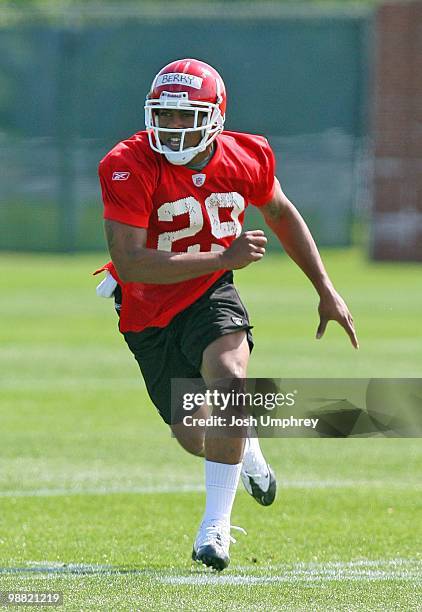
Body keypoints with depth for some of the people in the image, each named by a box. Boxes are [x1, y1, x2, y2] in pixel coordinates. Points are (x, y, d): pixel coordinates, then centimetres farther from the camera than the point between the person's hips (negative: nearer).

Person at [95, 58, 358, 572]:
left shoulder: (247, 159, -12)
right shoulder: (129, 168, -26)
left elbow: (280, 213, 10)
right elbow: (129, 264, -32)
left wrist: (326, 291, 12)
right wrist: (224, 257, -35)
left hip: (210, 298, 1)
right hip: (150, 314, -1)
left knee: (229, 380, -31)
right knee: (196, 439, 9)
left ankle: (216, 523, -20)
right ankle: (248, 450, 49)